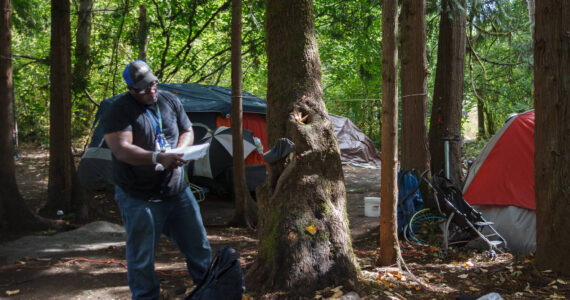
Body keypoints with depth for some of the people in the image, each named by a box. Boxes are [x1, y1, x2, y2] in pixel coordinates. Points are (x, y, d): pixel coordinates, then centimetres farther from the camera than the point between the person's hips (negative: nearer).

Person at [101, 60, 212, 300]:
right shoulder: (119, 111, -13)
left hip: (177, 192, 6)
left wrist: (180, 152, -9)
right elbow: (121, 150, -24)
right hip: (139, 198, -5)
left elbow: (187, 131, 14)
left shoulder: (170, 101, 5)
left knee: (198, 247, 15)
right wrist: (158, 158, -37)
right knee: (141, 259, 2)